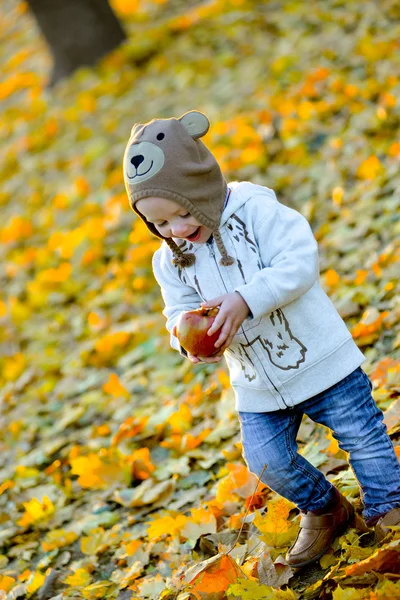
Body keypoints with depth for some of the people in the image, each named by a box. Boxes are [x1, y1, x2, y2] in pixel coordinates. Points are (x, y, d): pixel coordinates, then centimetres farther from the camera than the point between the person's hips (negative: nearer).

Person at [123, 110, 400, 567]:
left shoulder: (257, 209, -17)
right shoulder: (170, 259, -1)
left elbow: (301, 263, -25)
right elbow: (179, 311, 1)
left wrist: (246, 299, -36)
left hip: (319, 357, -4)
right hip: (256, 384, 5)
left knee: (363, 437, 6)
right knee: (266, 460, 0)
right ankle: (324, 510, 28)